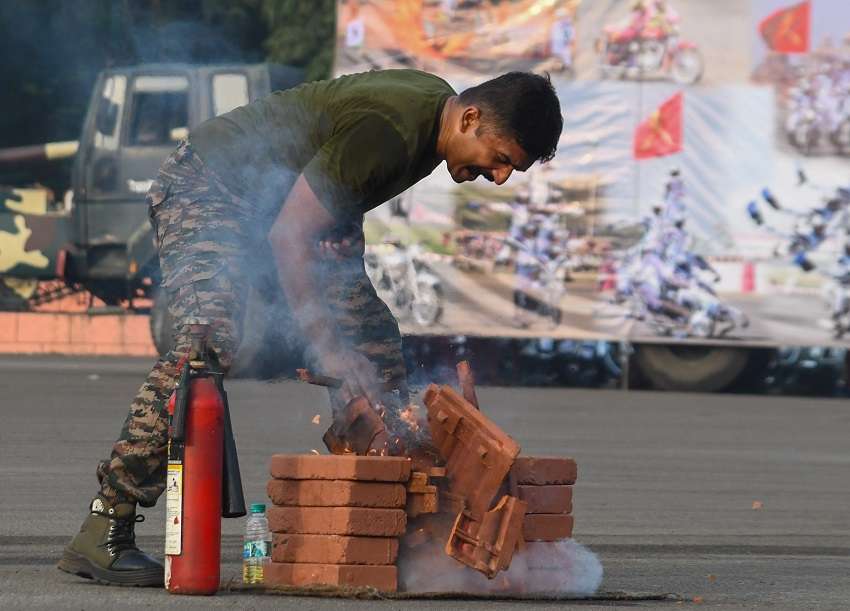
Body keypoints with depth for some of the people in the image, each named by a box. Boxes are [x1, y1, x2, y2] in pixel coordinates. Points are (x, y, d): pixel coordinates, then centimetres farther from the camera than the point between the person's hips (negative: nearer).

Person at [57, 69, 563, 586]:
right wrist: (327, 348, -36)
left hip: (290, 202, 10)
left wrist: (341, 227, -2)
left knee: (378, 348, 1)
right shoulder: (389, 129, -32)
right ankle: (104, 533, -31)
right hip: (209, 188, -10)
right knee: (208, 338, -30)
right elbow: (287, 235, -32)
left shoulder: (438, 101, -2)